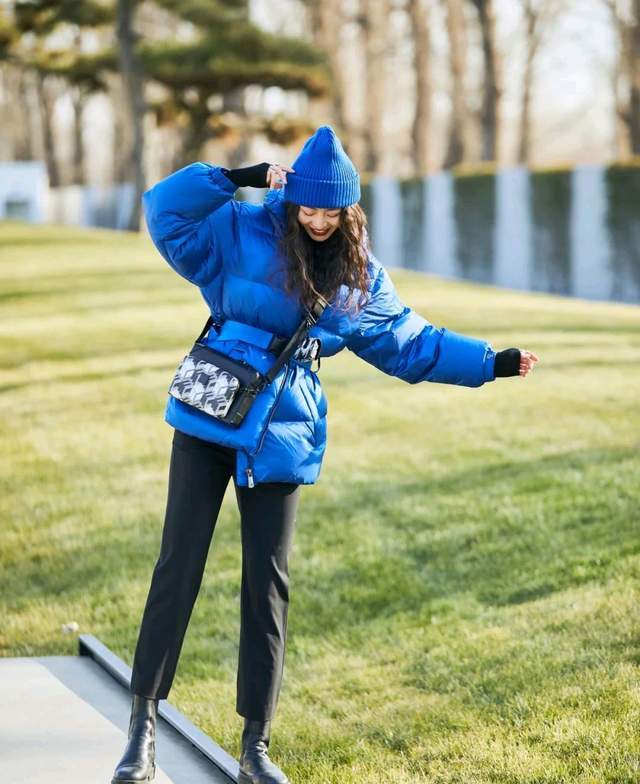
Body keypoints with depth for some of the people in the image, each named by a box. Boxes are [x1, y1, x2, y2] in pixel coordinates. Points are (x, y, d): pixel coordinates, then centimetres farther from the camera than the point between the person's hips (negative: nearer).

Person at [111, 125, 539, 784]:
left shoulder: (360, 277, 7)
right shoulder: (241, 233, -3)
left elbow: (410, 344, 16)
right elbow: (166, 210, -13)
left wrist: (491, 362, 13)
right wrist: (241, 178, -20)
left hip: (281, 441, 3)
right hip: (207, 424, -2)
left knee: (267, 586, 3)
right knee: (178, 568, -5)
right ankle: (142, 725, 3)